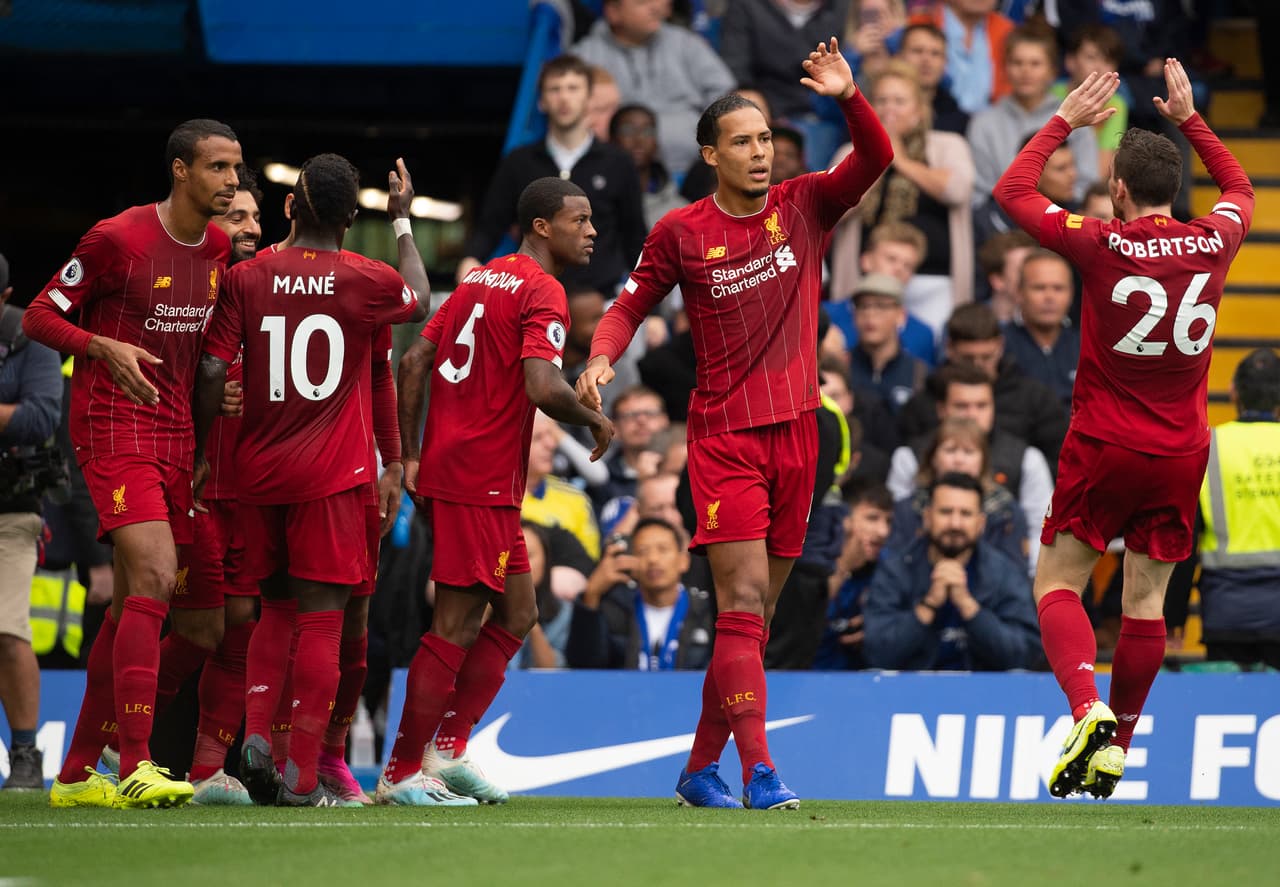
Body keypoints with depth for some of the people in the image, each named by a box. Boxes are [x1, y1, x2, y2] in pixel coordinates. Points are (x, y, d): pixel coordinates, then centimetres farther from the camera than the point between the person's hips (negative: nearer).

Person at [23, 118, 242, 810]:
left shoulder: (220, 249, 11)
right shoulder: (118, 238, -11)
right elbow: (39, 317, -5)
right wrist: (106, 348, -21)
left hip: (175, 435, 8)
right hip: (114, 431, -8)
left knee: (132, 606, 8)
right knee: (155, 577, -22)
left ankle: (77, 771, 16)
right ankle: (135, 767, -25)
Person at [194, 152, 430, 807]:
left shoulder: (246, 278, 0)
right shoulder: (368, 282, -3)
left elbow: (212, 371, -3)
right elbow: (420, 302, 20)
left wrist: (201, 456, 7)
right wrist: (402, 222, 32)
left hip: (258, 472, 3)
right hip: (332, 475, -3)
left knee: (273, 609, 18)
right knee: (321, 617, -2)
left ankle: (258, 734, 0)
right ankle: (302, 776, -7)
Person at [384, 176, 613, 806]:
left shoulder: (481, 279, 17)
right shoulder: (542, 293, -11)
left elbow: (414, 362, 14)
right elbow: (542, 388, -25)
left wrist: (408, 456, 14)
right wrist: (595, 420, -6)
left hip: (444, 467, 9)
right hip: (483, 482, -9)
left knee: (518, 613, 16)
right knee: (456, 626, -5)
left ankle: (448, 747, 15)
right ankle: (402, 773, -3)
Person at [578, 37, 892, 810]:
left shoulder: (806, 207, 5)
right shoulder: (681, 233, -1)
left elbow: (877, 158, -7)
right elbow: (631, 306, 9)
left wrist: (849, 96, -25)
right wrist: (601, 359, -10)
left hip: (796, 433, 4)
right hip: (724, 433, -4)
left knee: (757, 611, 9)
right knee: (743, 599, -15)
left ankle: (702, 767, 19)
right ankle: (759, 769, -20)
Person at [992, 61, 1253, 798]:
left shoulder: (1103, 245, -13)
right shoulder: (1213, 244, -3)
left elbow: (1013, 191, 1)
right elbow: (1241, 188, 22)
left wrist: (1063, 123, 8)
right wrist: (1189, 119, 27)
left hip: (1105, 447, -3)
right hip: (1182, 453, 3)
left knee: (1058, 584, 4)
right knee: (1147, 600, 9)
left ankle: (1089, 711, -19)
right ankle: (1116, 748, 12)